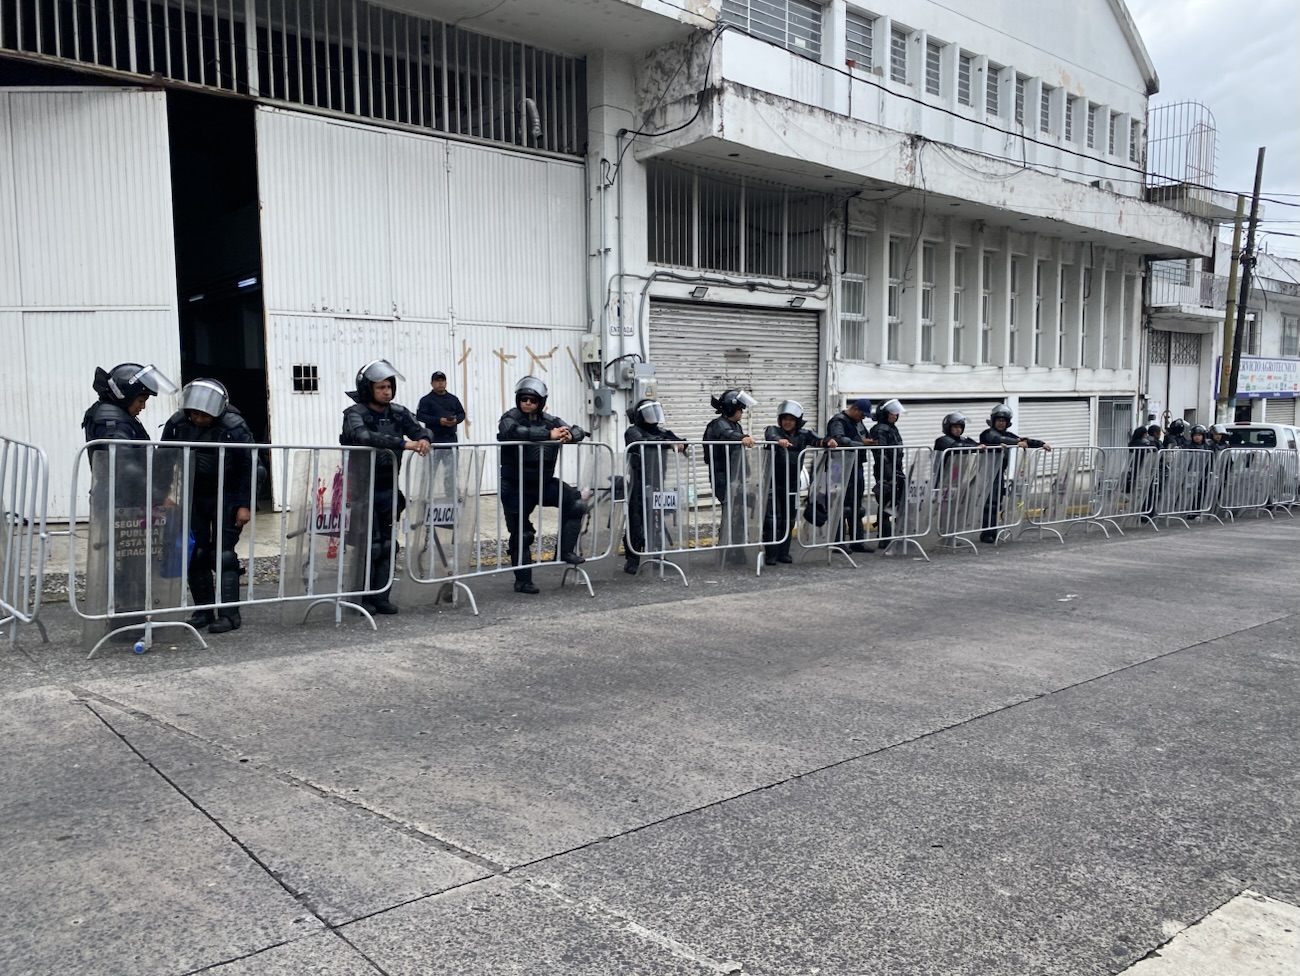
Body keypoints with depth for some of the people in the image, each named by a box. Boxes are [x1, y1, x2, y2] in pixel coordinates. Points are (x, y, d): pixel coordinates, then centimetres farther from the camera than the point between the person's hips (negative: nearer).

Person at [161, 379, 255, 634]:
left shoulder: (234, 428, -17)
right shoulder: (177, 424, -6)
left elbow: (248, 468, -12)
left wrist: (245, 505, -14)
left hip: (225, 498, -4)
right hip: (192, 498, 5)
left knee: (223, 554, -7)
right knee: (195, 555, 6)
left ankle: (229, 614, -1)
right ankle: (203, 611, 16)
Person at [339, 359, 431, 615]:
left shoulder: (398, 413, 6)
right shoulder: (355, 413, -12)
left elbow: (421, 430, 4)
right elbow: (364, 436, -31)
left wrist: (424, 439, -22)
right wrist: (403, 444, -37)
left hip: (388, 488, 6)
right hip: (363, 488, -6)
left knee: (386, 543, 9)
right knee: (369, 543, -4)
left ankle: (381, 597, 17)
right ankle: (362, 597, 8)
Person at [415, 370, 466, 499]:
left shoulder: (453, 399, 13)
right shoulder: (426, 399, -2)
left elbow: (462, 413, 15)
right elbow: (419, 416, -12)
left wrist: (456, 420, -9)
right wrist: (439, 420, -20)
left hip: (450, 439, 4)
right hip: (434, 440, -4)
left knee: (451, 471, 8)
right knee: (430, 471, -2)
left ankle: (451, 497, 15)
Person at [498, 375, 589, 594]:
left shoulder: (549, 420, 4)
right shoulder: (510, 418, -8)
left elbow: (578, 431, 6)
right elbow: (516, 432, -31)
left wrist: (569, 435, -20)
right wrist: (550, 435, -34)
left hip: (543, 482, 4)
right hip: (516, 486, -4)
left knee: (576, 502, -15)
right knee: (521, 533, 3)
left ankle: (566, 550, -3)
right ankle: (522, 581, 17)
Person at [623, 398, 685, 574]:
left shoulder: (661, 432, 13)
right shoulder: (633, 432, -4)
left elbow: (680, 442, 5)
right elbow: (642, 442, -24)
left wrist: (680, 444, -19)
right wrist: (667, 443, -25)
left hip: (656, 484, 6)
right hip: (638, 485, -5)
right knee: (636, 520, -4)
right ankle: (632, 560, 3)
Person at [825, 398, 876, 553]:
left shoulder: (858, 423, 18)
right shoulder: (838, 421, -11)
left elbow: (864, 438, 29)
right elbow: (840, 440, -27)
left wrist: (867, 441, 6)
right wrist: (861, 444, -24)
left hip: (857, 468, 9)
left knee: (857, 507, 13)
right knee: (844, 507, -5)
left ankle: (857, 541, 19)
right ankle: (839, 542, 1)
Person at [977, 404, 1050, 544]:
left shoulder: (1007, 434, 16)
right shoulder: (987, 434, -7)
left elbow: (1024, 441, 8)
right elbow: (998, 439, -27)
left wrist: (1042, 444, -5)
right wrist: (1018, 442, -36)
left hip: (1000, 473, 7)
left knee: (997, 504, 8)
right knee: (991, 503, -11)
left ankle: (993, 533, 13)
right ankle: (986, 534, -7)